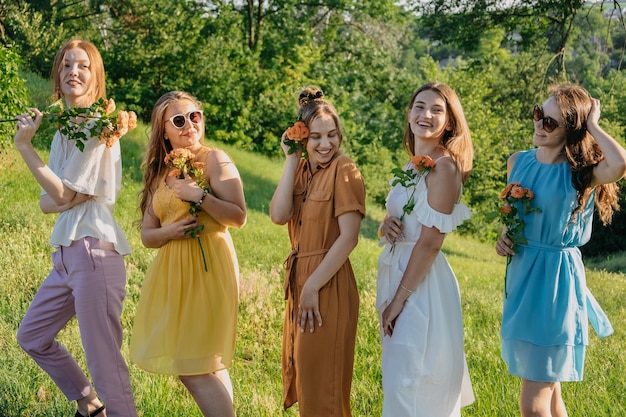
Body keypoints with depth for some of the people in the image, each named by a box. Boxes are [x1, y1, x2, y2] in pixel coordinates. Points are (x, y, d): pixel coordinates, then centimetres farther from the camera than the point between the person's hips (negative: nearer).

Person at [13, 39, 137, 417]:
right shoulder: (62, 127, 17)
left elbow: (62, 194, -12)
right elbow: (47, 202, 12)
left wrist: (24, 144, -10)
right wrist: (64, 199, -10)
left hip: (93, 250, -10)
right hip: (66, 253, 10)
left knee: (104, 361, -11)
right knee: (31, 336, 21)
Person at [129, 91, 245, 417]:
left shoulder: (214, 160, -5)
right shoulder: (159, 173, 13)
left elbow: (239, 217, -12)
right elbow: (147, 234, 12)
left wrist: (200, 196, -22)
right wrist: (169, 231, -9)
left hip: (207, 267, -7)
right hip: (172, 272, 7)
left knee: (195, 366, -8)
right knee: (181, 361, 12)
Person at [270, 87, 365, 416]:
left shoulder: (344, 171, -12)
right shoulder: (301, 170, 9)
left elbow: (349, 237, -18)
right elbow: (279, 215, -9)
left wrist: (313, 286, -18)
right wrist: (291, 160, -8)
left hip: (328, 284, -8)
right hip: (299, 280, 8)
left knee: (322, 381, 1)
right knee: (303, 373, 17)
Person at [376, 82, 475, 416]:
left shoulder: (444, 166, -15)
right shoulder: (413, 166, 12)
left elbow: (430, 243, -19)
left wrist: (400, 298, -17)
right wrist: (386, 226, -4)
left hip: (422, 282, -9)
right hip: (395, 272, 9)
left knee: (409, 384, -3)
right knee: (399, 380, 17)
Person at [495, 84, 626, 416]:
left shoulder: (580, 173, -13)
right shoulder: (518, 162, 4)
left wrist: (592, 125, -21)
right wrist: (504, 238, 1)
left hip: (555, 279, -6)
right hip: (520, 275, 6)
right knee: (545, 386, 20)